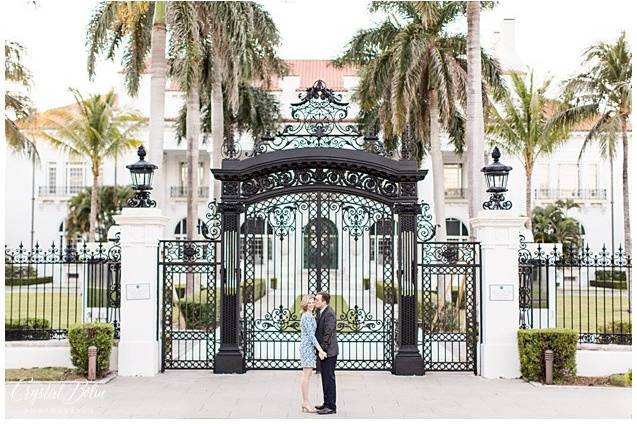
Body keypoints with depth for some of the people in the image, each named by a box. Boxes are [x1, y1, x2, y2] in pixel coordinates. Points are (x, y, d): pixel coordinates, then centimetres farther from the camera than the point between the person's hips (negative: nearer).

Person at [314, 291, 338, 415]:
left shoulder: (329, 313, -18)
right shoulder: (321, 312, 12)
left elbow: (328, 334, -20)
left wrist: (322, 350, -19)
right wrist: (320, 350, 12)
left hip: (329, 351, -10)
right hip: (323, 350, 10)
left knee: (329, 378, -5)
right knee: (325, 377, 15)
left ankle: (331, 406, 0)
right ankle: (327, 403, 23)